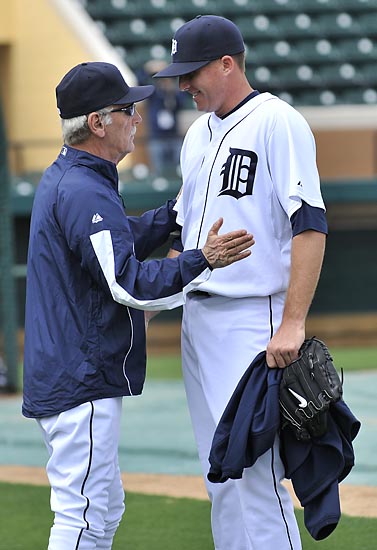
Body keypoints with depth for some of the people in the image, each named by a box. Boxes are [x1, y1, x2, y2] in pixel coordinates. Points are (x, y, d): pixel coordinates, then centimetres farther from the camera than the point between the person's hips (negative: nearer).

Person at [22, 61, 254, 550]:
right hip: (81, 384, -11)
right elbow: (130, 286, -24)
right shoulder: (85, 194, -20)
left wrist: (182, 210, 17)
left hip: (66, 377, 11)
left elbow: (121, 242, 25)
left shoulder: (63, 179, 13)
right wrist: (202, 262, -30)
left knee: (105, 508, 19)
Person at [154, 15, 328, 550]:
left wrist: (292, 324, -23)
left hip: (252, 320, -9)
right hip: (196, 318, 9)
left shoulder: (278, 122, -11)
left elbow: (310, 225, -18)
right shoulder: (199, 133, 16)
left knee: (256, 470, -12)